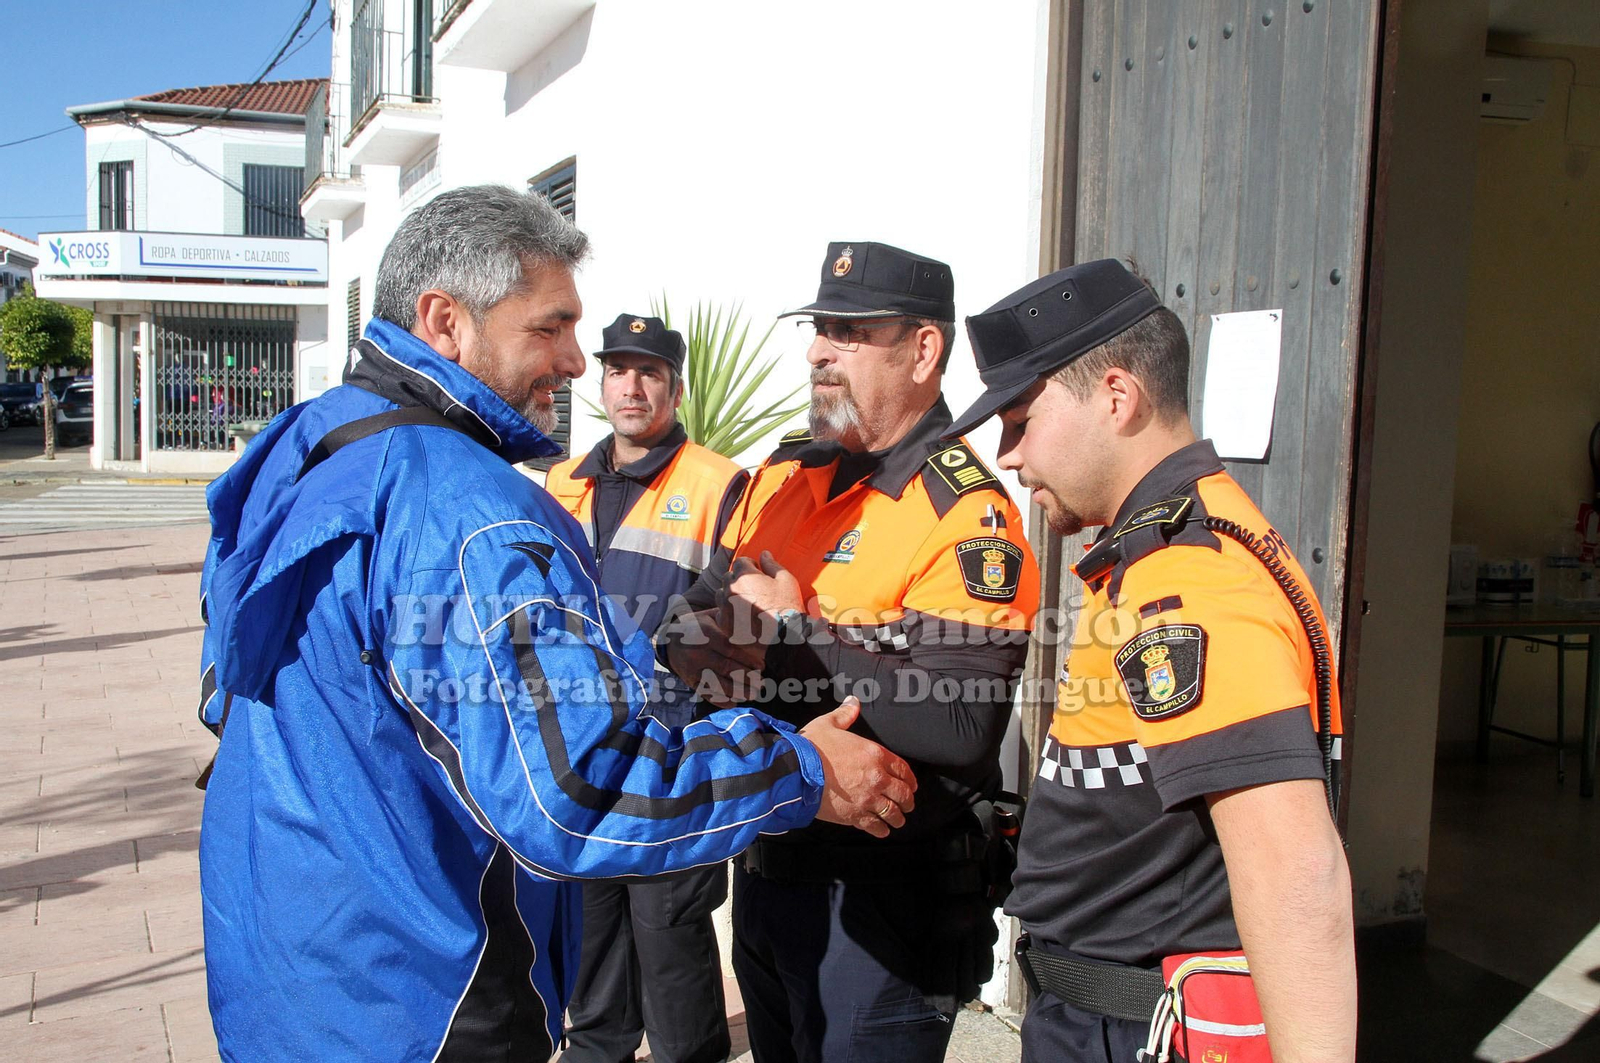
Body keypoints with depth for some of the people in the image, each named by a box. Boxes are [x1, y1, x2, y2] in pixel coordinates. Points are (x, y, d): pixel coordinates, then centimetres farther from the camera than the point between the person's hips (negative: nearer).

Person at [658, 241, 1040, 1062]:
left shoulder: (966, 516, -18)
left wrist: (793, 636, -24)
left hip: (878, 902, -7)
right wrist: (708, 644, -13)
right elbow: (690, 617, 11)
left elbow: (960, 727, -30)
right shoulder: (784, 476, 6)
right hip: (764, 868, 8)